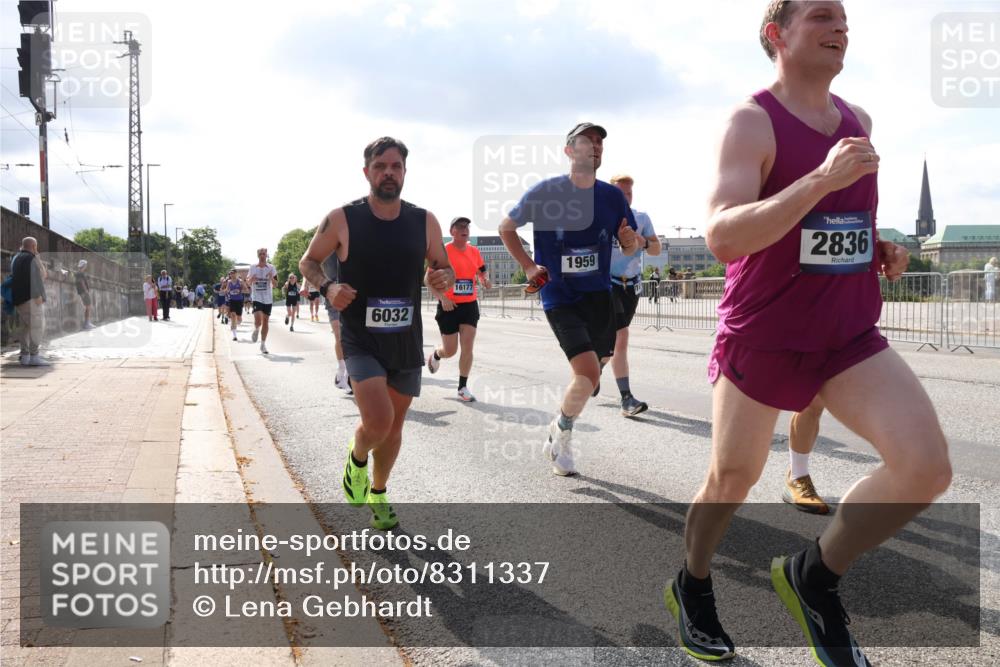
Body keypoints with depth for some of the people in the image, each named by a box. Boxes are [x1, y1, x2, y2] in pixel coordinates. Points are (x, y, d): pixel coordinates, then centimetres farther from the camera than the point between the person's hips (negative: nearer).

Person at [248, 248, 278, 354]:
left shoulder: (271, 268, 2)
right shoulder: (253, 268, 3)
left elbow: (276, 285, 2)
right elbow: (248, 282, 12)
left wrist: (272, 279, -19)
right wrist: (251, 279, -11)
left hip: (268, 299, 1)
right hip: (257, 298, -1)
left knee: (265, 321, 5)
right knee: (258, 320, -17)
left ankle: (263, 344, 16)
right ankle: (256, 330, 19)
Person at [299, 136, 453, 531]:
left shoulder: (424, 222, 0)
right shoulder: (342, 219, -8)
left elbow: (445, 270, 11)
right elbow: (308, 261, 4)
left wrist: (442, 279, -14)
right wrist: (327, 288, -16)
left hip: (407, 340, 4)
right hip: (361, 339, -3)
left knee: (394, 425, 14)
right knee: (378, 421, -20)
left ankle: (377, 494, 39)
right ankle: (357, 458, 16)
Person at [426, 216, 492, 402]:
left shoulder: (474, 251, 5)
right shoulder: (444, 251, -10)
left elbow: (482, 270, 21)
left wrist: (486, 280, -2)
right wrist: (442, 298, -21)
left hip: (470, 305, 4)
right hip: (449, 306, -4)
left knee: (468, 347, -4)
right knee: (450, 351, 4)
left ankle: (463, 387, 7)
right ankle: (435, 356, 41)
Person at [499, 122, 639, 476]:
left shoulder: (613, 196, 1)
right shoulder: (544, 192, -8)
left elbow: (629, 248, 10)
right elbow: (506, 228, 6)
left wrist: (630, 240, -13)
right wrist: (528, 266, -3)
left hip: (599, 296, 5)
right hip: (560, 298, -5)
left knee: (592, 373, 10)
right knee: (588, 372, -18)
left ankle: (559, 431, 35)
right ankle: (562, 434, 8)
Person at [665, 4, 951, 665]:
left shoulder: (859, 120, 10)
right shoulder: (752, 122, -12)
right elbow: (722, 236, -27)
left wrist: (881, 251, 6)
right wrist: (823, 177, -34)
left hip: (850, 336, 5)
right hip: (762, 337, -5)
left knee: (927, 467, -14)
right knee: (731, 481, 10)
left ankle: (814, 576, 9)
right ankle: (692, 587, 39)